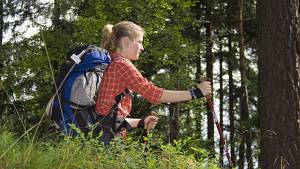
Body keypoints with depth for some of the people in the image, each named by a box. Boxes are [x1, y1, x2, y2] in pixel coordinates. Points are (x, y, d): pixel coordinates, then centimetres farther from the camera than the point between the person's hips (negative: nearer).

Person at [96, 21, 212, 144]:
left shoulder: (109, 65, 18)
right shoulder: (121, 65, -8)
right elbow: (155, 94, -13)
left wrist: (140, 123, 16)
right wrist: (194, 93, -8)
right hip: (108, 136, -9)